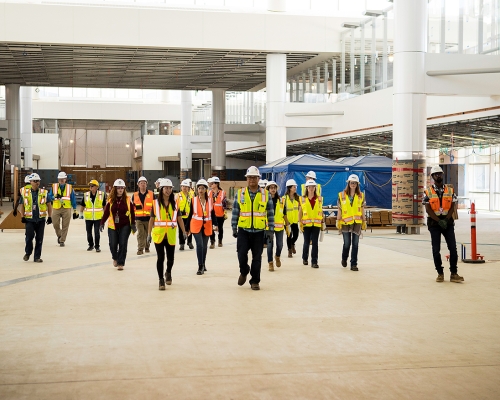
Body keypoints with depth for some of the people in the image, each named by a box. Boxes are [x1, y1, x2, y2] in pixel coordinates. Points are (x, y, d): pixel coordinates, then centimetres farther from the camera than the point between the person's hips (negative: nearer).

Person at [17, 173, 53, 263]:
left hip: (41, 219, 1)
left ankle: (37, 257, 14)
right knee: (29, 236, -9)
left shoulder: (44, 193, 3)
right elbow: (22, 206, 10)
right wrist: (22, 217, 1)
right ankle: (28, 253, 16)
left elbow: (49, 205, 8)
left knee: (39, 239, 4)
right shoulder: (25, 192, 3)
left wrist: (50, 217, 2)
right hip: (29, 219, -1)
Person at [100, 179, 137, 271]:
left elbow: (132, 212, 1)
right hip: (112, 225, 1)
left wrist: (133, 224, -2)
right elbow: (106, 212, 5)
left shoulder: (128, 200, -1)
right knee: (113, 244, -3)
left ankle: (121, 263, 6)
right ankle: (115, 258, 28)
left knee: (123, 244, -5)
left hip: (125, 226, -1)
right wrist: (102, 223, 2)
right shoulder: (111, 200, 2)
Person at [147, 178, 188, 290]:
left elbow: (179, 218, 7)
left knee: (170, 258, 9)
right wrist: (149, 234, 0)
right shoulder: (156, 203, 1)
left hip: (171, 235, 2)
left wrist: (184, 232, 1)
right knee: (160, 257, -4)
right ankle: (161, 280, 6)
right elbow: (152, 219, 3)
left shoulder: (175, 203, 6)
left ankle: (168, 273, 39)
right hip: (158, 234, -2)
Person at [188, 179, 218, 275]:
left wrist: (215, 224, -8)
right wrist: (187, 228, 5)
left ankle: (203, 265, 30)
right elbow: (190, 214, 3)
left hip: (207, 226, 2)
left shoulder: (210, 200, 3)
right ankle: (200, 267, -12)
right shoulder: (193, 200, -1)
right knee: (199, 244, -16)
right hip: (196, 226, -2)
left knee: (204, 246, 12)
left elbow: (213, 213, 5)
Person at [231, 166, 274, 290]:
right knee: (242, 254, -4)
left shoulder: (265, 194, 2)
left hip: (259, 231, 0)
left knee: (257, 258, 4)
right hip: (243, 230, 0)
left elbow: (270, 213, 4)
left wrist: (270, 230, -1)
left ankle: (255, 281, 16)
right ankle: (244, 272, 26)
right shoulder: (240, 193, 3)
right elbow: (235, 212, 6)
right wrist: (234, 228, 2)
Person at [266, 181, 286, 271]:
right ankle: (270, 263, 11)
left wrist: (287, 225, 10)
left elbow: (284, 214, 11)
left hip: (279, 226, 2)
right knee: (270, 245, 0)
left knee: (280, 244, 5)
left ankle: (277, 256, 35)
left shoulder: (281, 200, 6)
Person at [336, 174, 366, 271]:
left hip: (357, 222, 1)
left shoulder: (361, 195, 6)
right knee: (347, 243, 4)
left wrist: (364, 221, 9)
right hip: (345, 222, -1)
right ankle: (344, 259, 32)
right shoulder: (342, 195, 1)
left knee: (355, 244, 1)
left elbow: (362, 209, 11)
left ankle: (354, 264, 6)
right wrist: (338, 222, 0)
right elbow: (339, 210, 2)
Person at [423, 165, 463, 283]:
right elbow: (428, 210, -6)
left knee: (453, 248, -4)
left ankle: (454, 274, 1)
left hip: (448, 222, 1)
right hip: (434, 223, -1)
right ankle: (440, 274, 12)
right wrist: (439, 221, -15)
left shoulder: (450, 190, 5)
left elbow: (452, 207, 1)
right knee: (436, 250, 2)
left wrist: (446, 220, -12)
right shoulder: (428, 192, 0)